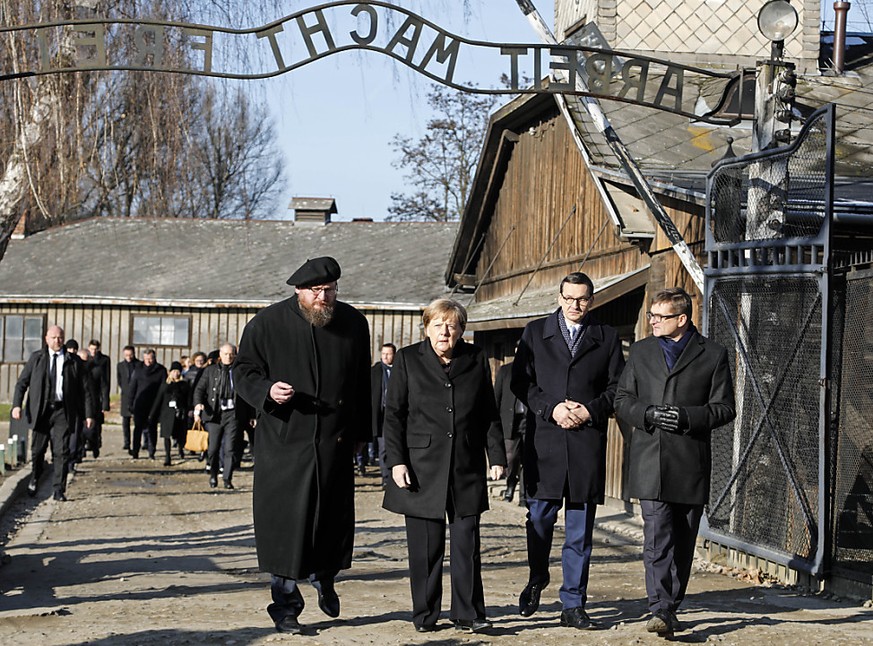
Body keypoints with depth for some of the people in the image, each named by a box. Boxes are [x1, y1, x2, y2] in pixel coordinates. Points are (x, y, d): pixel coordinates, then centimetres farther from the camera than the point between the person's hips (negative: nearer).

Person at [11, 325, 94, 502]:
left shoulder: (73, 361, 5)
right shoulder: (36, 358, 7)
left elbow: (84, 389, 6)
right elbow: (22, 382, 6)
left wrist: (88, 414, 0)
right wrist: (17, 405, -8)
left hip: (62, 411, -1)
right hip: (41, 410, 1)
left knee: (61, 452, -5)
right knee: (38, 450, 9)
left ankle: (59, 490, 0)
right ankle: (35, 478, 37)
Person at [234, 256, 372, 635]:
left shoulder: (353, 324, 7)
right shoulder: (268, 324, -3)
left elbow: (362, 383, 14)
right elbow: (243, 371, 3)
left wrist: (360, 431, 12)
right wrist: (267, 390, -18)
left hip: (335, 444, 3)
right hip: (283, 444, -3)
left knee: (333, 518, 9)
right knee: (284, 522, -4)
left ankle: (324, 578, 39)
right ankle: (285, 607, 8)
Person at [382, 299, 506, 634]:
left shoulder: (476, 360, 9)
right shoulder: (408, 359, 5)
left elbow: (489, 414, 12)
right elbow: (393, 414, 3)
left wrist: (497, 456, 5)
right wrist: (396, 461, -5)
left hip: (466, 469, 1)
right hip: (421, 468, -1)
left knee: (467, 543, 0)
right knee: (425, 547, 2)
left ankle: (468, 614, 7)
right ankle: (425, 616, 12)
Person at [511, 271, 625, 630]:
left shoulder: (607, 338, 10)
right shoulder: (535, 332, 9)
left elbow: (617, 387, 8)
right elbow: (521, 382, 3)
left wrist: (591, 410, -9)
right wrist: (552, 408, -10)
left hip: (588, 442, 0)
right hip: (544, 439, 0)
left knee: (580, 528, 2)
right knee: (539, 517, 5)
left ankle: (573, 604, 9)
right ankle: (537, 579, 32)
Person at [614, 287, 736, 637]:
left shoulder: (713, 355, 4)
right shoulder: (640, 352, 13)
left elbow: (724, 408, 2)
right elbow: (623, 402, 12)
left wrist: (686, 417, -14)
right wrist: (649, 414, -9)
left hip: (691, 462, 0)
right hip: (650, 462, 1)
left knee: (683, 542, 7)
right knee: (656, 539, -12)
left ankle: (670, 608, 19)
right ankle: (660, 610, -16)